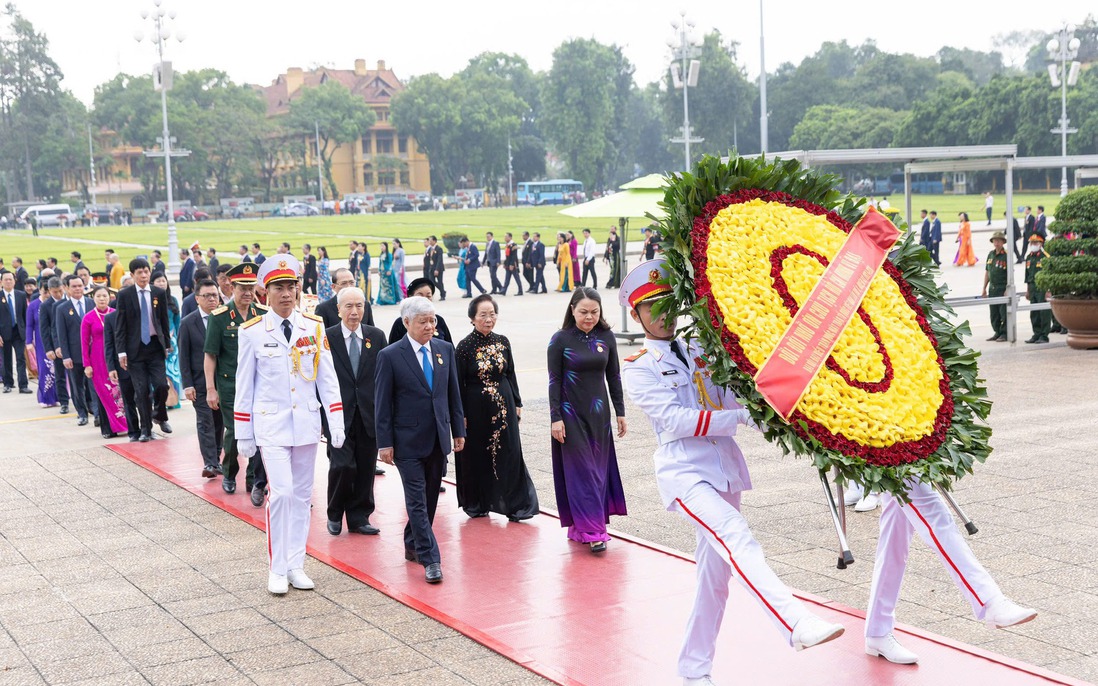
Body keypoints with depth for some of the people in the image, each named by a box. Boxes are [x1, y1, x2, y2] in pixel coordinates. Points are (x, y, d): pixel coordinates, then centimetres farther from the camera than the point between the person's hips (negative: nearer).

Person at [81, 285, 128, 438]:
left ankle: (125, 423, 7)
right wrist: (86, 365, -3)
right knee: (103, 393, 3)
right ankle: (108, 428, 10)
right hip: (99, 361, -1)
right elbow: (84, 343, 1)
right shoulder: (88, 318, -1)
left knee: (121, 390, -2)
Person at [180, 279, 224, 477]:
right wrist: (187, 385, -8)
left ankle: (216, 460, 19)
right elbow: (184, 357, -1)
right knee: (205, 422, -5)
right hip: (200, 382, -2)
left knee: (219, 422, 9)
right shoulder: (188, 323, -2)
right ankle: (209, 463, -7)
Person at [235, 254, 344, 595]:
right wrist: (243, 434, 2)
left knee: (302, 495, 8)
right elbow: (244, 385, 1)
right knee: (281, 492, -12)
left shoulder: (315, 327, 2)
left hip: (307, 423, 3)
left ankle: (296, 566, 18)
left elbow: (327, 378, 5)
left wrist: (337, 424, 0)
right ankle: (277, 569, 1)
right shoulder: (252, 332, -4)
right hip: (271, 425, -3)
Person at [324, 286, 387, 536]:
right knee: (342, 465, -10)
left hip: (369, 416, 3)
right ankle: (335, 514, 13)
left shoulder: (377, 336, 7)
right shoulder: (326, 337, -2)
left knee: (366, 469, 7)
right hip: (339, 415, -3)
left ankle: (359, 517, 21)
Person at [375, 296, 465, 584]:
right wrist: (384, 443, -9)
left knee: (430, 498, 13)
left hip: (438, 439, 5)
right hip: (408, 441, -5)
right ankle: (430, 559, -4)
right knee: (417, 501, -5)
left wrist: (458, 430, 10)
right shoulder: (390, 356, -7)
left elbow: (453, 393, 12)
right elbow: (382, 404, -6)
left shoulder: (445, 349, 6)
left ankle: (412, 545, 30)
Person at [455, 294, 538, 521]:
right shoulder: (465, 347, -9)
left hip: (503, 405, 3)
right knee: (477, 455, 7)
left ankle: (515, 504, 4)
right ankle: (477, 504, 22)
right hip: (476, 407, -3)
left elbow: (511, 375, 10)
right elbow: (459, 384, -6)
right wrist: (461, 415, -8)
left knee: (510, 453, 0)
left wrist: (517, 403, 8)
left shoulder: (502, 342, 3)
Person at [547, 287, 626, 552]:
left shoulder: (606, 337, 1)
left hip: (598, 413, 4)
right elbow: (554, 381, -6)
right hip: (571, 413, -4)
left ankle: (581, 527, 17)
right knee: (581, 470, -4)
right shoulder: (561, 339, -7)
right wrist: (556, 418, -11)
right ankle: (591, 530, -3)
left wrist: (620, 412, 7)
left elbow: (613, 377, 8)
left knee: (598, 468, 6)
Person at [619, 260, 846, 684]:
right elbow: (676, 421, -13)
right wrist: (742, 416, -20)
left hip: (725, 467, 6)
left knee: (715, 573, 8)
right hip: (684, 472, -6)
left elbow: (733, 399, 8)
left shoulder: (700, 350, 15)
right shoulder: (638, 369, 0)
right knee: (736, 538, -28)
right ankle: (797, 625, -42)